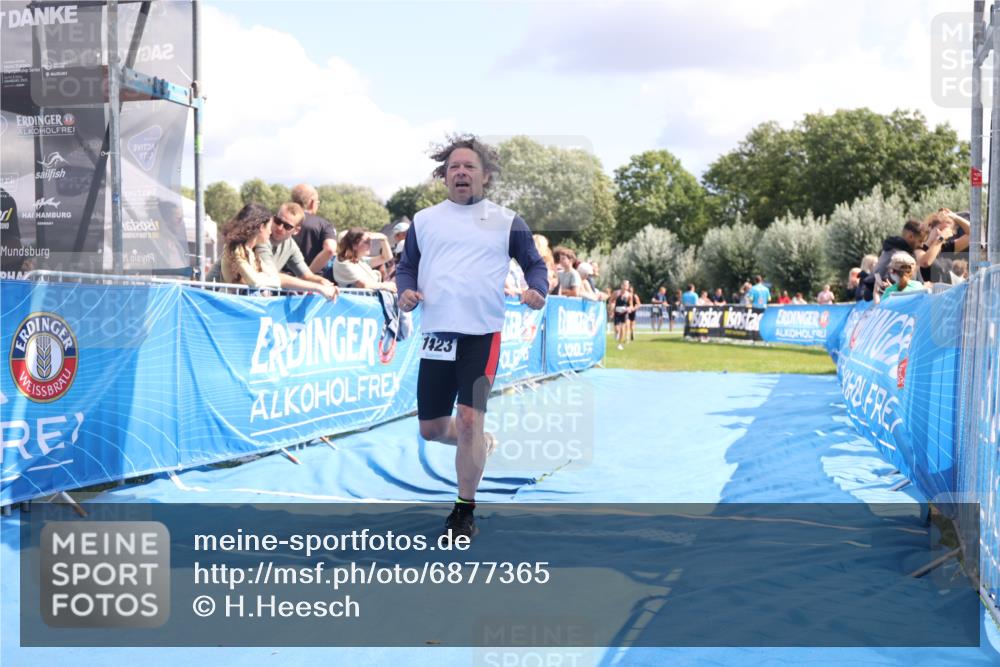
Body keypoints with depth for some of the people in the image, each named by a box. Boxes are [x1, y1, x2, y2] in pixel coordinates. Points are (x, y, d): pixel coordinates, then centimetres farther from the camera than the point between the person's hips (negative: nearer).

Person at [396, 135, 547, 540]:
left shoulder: (506, 221, 6)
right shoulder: (424, 220, 13)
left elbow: (534, 263, 12)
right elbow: (406, 266, 19)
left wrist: (537, 290, -9)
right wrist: (405, 291, -2)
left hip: (483, 336, -3)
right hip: (436, 335, 4)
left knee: (468, 419, -13)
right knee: (430, 428, 7)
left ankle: (464, 512, 5)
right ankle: (481, 444, 40)